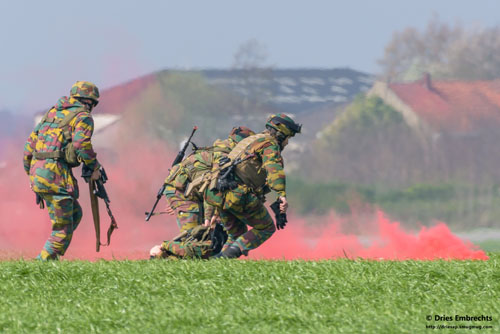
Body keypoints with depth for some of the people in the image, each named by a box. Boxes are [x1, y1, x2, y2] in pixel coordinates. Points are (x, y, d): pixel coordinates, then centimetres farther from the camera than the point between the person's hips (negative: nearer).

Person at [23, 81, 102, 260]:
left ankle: (51, 257, 13)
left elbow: (31, 142, 22)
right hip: (55, 174, -8)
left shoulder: (52, 113, 22)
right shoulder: (83, 117, -1)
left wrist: (29, 170, 27)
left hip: (37, 172, 8)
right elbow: (81, 144, -17)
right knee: (63, 228, -3)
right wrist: (94, 167, -5)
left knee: (75, 214, 19)